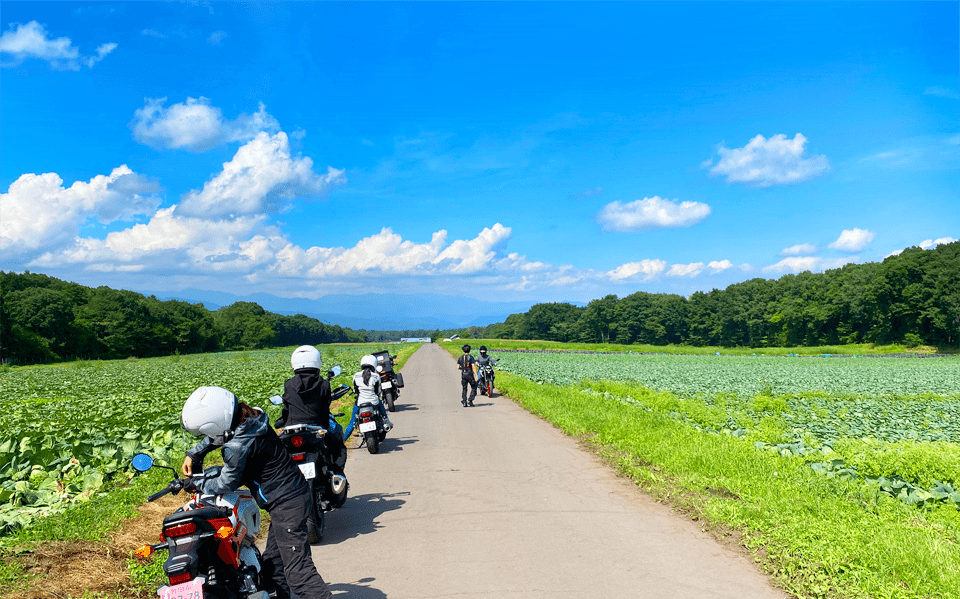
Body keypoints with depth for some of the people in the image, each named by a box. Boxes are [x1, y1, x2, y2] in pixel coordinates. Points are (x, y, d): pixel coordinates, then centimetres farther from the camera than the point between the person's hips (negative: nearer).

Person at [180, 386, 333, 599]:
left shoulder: (238, 446, -23)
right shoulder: (247, 417, 3)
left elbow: (226, 484, -10)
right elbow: (218, 435, 26)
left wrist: (195, 484, 5)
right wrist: (194, 454, 23)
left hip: (285, 504, -10)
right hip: (292, 493, 10)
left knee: (297, 570, -11)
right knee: (272, 561, 21)